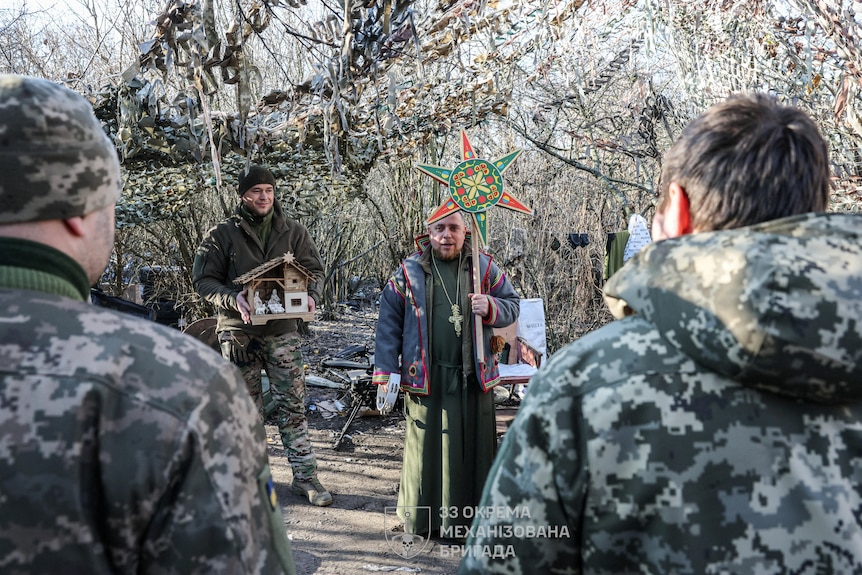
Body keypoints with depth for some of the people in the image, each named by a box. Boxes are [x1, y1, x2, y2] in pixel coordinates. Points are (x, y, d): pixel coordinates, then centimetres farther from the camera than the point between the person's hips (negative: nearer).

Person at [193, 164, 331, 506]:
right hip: (239, 333, -1)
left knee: (293, 406, 1)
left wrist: (311, 296, -11)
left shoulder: (293, 232, 7)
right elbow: (203, 280, -1)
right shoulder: (222, 235, 0)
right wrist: (233, 299, -19)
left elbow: (314, 270, 10)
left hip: (283, 331, 1)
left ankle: (305, 476, 8)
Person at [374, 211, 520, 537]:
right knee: (425, 446, 4)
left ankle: (469, 515, 20)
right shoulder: (409, 271, 3)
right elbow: (389, 320, 3)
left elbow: (513, 305, 12)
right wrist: (386, 370, -2)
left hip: (473, 375, 2)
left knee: (473, 444, 6)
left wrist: (490, 308, -11)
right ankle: (421, 519, 20)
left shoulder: (484, 267, 6)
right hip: (425, 377, -1)